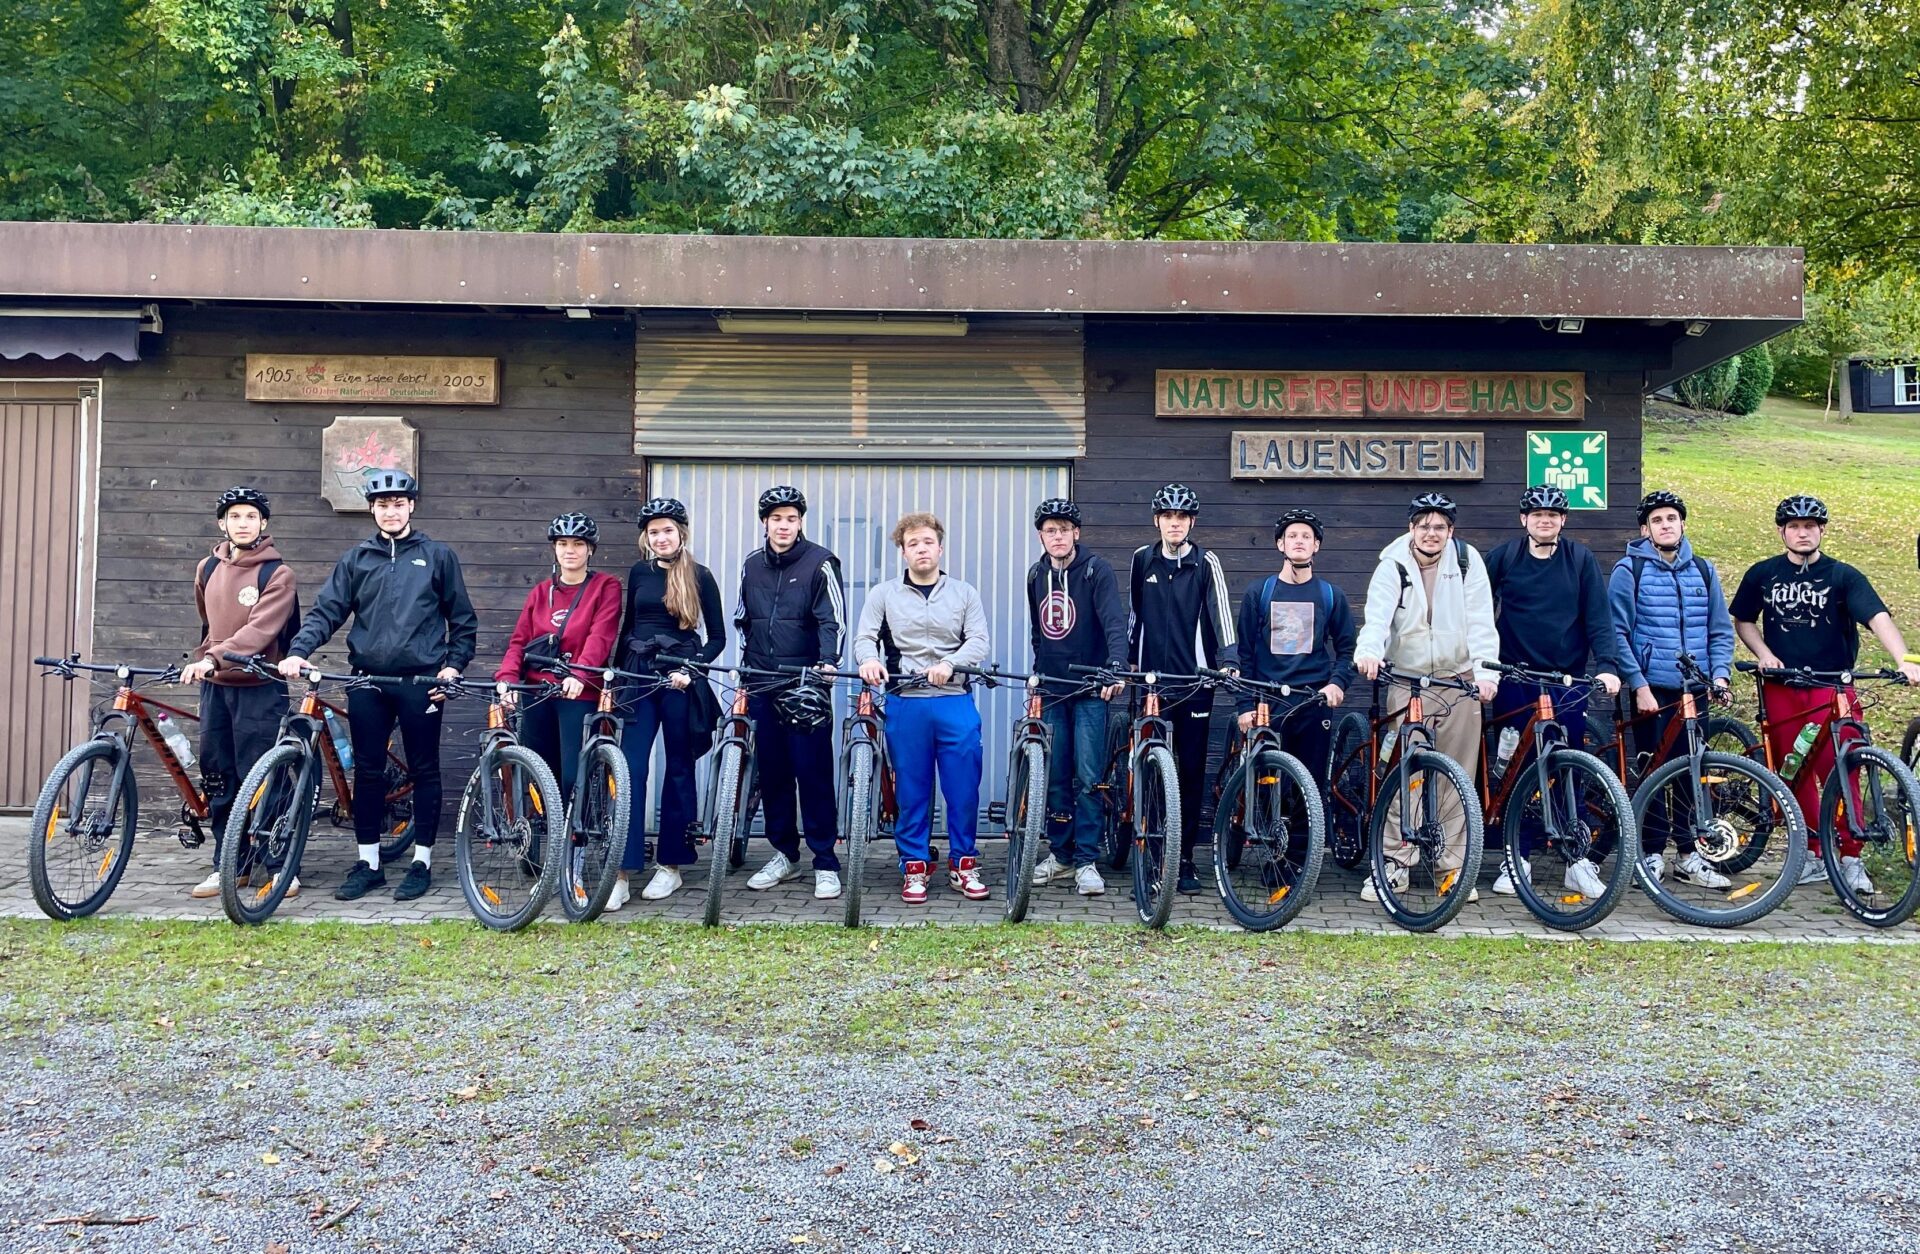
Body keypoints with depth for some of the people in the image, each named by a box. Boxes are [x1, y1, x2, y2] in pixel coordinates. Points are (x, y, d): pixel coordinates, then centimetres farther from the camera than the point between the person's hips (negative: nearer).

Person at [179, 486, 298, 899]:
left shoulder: (277, 574, -10)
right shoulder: (206, 569, 9)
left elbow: (260, 630, -22)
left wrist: (211, 659, -32)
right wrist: (201, 664, 20)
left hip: (258, 689, -6)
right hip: (214, 687, 6)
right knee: (218, 779, 9)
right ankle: (227, 866, 20)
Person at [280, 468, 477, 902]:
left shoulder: (438, 556, 5)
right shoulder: (356, 560, 10)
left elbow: (462, 618, 7)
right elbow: (326, 611, 4)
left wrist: (453, 664, -3)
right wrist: (298, 652, -11)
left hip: (421, 681, -2)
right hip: (368, 681, 2)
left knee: (424, 770, 4)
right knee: (367, 771, 7)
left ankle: (422, 861, 14)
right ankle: (368, 862, 17)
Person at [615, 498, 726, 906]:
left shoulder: (700, 577, 1)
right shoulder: (639, 573, 10)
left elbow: (717, 637, 1)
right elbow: (627, 626, 18)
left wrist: (691, 668, -13)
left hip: (680, 680, -2)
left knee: (679, 769, 6)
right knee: (630, 769, -6)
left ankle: (670, 866, 16)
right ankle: (622, 872, -7)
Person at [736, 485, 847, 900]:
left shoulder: (820, 563, -2)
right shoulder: (751, 566, 13)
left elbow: (834, 620, -7)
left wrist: (828, 661, -21)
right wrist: (743, 668, 17)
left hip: (806, 684, -5)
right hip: (762, 685, 5)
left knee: (813, 771, -6)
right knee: (771, 770, 8)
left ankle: (825, 862, 1)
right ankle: (784, 854, 21)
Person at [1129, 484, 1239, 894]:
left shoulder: (1206, 563, -1)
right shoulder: (1142, 559, 8)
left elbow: (1221, 613, -9)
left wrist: (1229, 661, -22)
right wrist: (1129, 660, 19)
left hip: (1195, 680, -2)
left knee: (1192, 771, 3)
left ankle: (1185, 858, 12)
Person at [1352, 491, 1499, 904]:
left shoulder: (1467, 561, 1)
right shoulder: (1392, 566, -2)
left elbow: (1481, 620, -5)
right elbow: (1377, 615, -17)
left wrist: (1485, 670, -19)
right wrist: (1368, 651, -37)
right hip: (1407, 680, -1)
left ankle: (1454, 865, 14)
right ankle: (1396, 862, 8)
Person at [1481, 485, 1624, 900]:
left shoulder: (1581, 559, 3)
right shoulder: (1503, 557, 3)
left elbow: (1598, 616, -1)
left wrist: (1607, 665, -12)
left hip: (1568, 682, 0)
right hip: (1515, 680, 0)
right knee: (1518, 771, 3)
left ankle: (1578, 861, 10)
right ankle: (1517, 859, 12)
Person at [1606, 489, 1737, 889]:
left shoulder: (1703, 571, 11)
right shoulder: (1629, 570, -2)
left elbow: (1721, 631, 13)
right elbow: (1617, 633, -5)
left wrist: (1720, 674, -2)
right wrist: (1639, 685, -12)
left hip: (1696, 690, 4)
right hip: (1652, 690, -4)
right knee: (1654, 772, 0)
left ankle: (1688, 856, 17)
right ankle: (1651, 853, 10)